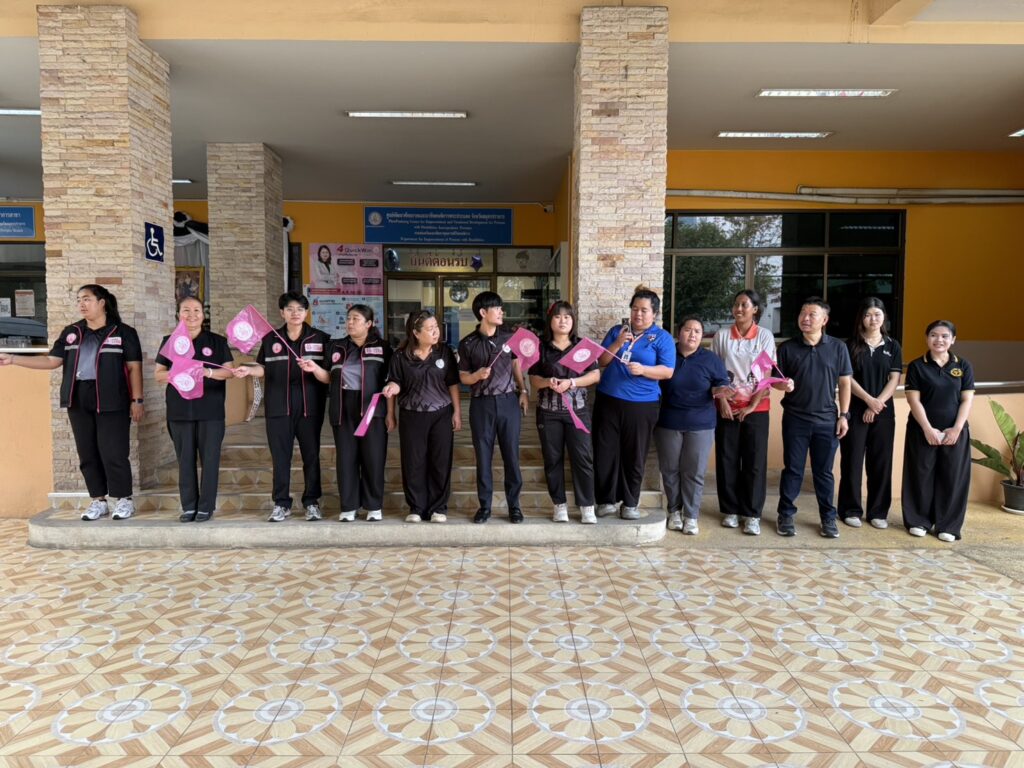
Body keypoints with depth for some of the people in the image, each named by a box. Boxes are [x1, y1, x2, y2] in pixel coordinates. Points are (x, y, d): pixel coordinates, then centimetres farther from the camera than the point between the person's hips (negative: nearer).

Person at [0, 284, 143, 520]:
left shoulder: (123, 332, 0)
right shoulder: (71, 332, 13)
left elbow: (134, 368, -3)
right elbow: (52, 361, 11)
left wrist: (137, 400, -7)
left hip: (111, 400, -5)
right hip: (78, 401, 5)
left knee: (113, 452, -5)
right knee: (87, 453, 8)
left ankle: (124, 500, 9)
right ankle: (98, 501, 18)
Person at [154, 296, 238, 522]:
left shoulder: (217, 341, 4)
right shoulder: (169, 342, 9)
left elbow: (230, 371, 1)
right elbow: (158, 375, 7)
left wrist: (207, 372, -17)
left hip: (211, 411, -2)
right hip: (179, 411, 2)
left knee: (209, 459, 0)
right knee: (185, 460, 5)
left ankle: (206, 506, 9)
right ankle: (188, 506, 15)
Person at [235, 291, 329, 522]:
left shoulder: (321, 338, 3)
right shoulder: (270, 339, 8)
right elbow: (264, 368, 11)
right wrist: (249, 370, -8)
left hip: (310, 406, -1)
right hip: (279, 407, 1)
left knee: (311, 456, 5)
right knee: (280, 456, 4)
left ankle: (312, 502, 16)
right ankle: (281, 504, 13)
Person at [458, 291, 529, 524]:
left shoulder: (509, 337, 5)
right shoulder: (467, 344, -2)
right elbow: (463, 377, 3)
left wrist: (523, 391, 6)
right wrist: (477, 375, -17)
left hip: (508, 401, 1)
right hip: (481, 404, -1)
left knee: (511, 455, 5)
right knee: (483, 456, 6)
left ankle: (514, 505, 16)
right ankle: (484, 506, 17)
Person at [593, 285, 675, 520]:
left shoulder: (662, 337, 1)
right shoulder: (617, 331, 10)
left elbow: (668, 371, -6)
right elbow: (601, 361, 4)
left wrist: (643, 369, -22)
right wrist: (618, 344, -12)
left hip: (641, 405, -2)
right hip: (608, 401, 2)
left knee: (634, 455, 5)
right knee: (605, 452, 3)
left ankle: (630, 502, 18)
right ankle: (607, 499, 16)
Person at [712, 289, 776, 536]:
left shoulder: (765, 336, 0)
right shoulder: (722, 335, 4)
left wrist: (752, 405, -9)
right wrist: (722, 401, -7)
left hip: (756, 408, -1)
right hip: (727, 406, 1)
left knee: (755, 461, 0)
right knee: (727, 460, 4)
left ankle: (752, 514, 8)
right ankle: (730, 510, 15)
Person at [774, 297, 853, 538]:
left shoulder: (837, 347, 2)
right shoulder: (787, 348, 0)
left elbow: (845, 383, 5)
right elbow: (775, 380, 2)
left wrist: (844, 415, 0)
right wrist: (783, 385, -22)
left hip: (826, 420, 1)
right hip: (795, 419, 0)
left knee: (824, 471, 9)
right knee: (792, 470, 6)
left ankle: (828, 518, 21)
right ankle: (785, 516, 17)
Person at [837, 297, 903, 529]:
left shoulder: (892, 346, 7)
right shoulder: (851, 345, 1)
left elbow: (894, 380, 1)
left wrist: (877, 403, -11)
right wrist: (869, 400, -16)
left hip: (883, 412, 2)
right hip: (855, 410, -2)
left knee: (881, 462, 5)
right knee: (852, 461, 0)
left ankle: (878, 512, 14)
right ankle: (851, 510, 10)